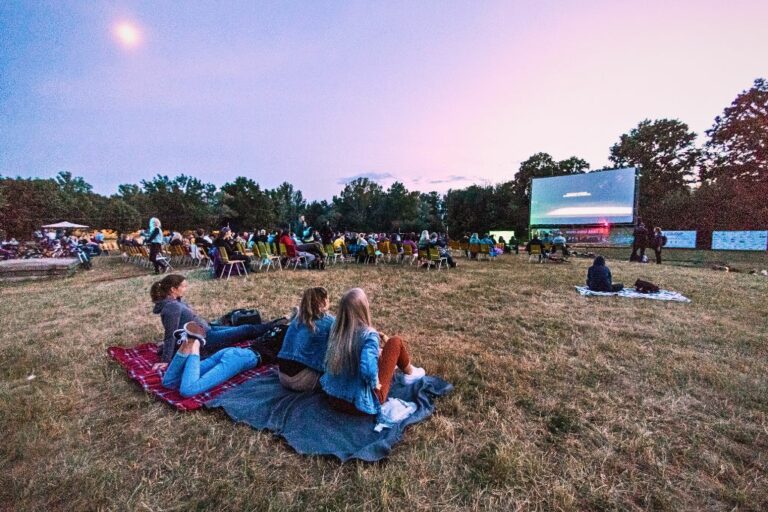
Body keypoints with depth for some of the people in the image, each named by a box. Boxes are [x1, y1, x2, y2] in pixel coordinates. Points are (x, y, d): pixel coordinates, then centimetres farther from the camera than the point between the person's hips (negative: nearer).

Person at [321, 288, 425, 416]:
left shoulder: (336, 329, -6)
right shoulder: (368, 335, -25)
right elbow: (368, 370, -37)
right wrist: (374, 383, -16)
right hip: (362, 403, -6)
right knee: (396, 342, 1)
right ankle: (410, 374, 28)